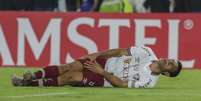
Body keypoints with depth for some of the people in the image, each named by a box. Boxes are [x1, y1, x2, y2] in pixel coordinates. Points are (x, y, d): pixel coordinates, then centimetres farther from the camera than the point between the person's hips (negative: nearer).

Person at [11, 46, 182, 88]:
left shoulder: (149, 81, -15)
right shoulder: (147, 53, -1)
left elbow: (121, 84, -19)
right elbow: (122, 51, 5)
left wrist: (102, 72, -21)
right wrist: (97, 55, -2)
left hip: (104, 80, -4)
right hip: (103, 62, 4)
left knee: (74, 77, -22)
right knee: (72, 67, -17)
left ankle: (32, 83, -12)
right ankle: (32, 76, -7)